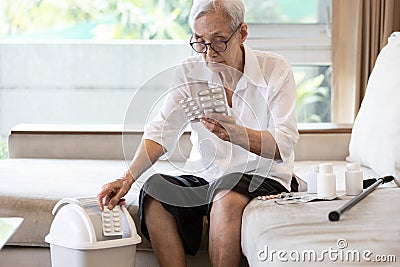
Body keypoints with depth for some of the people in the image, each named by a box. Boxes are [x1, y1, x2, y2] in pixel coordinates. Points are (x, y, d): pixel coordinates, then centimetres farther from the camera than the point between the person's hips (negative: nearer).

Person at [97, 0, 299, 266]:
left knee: (227, 197, -35)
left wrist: (236, 134, -38)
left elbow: (283, 146, -18)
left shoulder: (275, 70, -8)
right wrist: (128, 178, -25)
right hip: (205, 177, 4)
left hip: (264, 177, -3)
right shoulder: (189, 72, 2)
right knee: (154, 190, -23)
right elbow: (162, 131, -9)